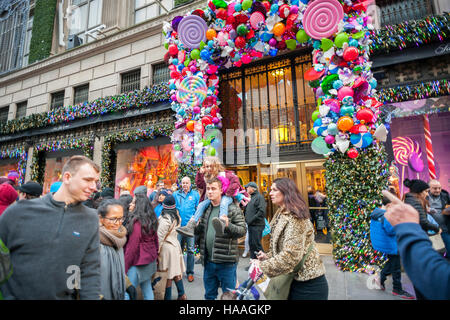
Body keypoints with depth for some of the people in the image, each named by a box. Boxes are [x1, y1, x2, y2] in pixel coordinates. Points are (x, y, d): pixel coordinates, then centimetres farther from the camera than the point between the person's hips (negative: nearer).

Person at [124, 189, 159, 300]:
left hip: (138, 262, -8)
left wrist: (124, 268, -11)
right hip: (150, 260, 8)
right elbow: (155, 239, 12)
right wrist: (155, 255, 21)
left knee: (127, 293, 1)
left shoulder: (136, 221, -18)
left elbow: (132, 246, -18)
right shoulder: (151, 219, 5)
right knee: (147, 289, 17)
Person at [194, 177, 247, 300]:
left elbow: (243, 230, -14)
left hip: (226, 262, -5)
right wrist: (194, 226, -5)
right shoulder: (205, 209, 9)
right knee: (209, 295, 22)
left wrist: (228, 225, -31)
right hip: (208, 261, 6)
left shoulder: (232, 209, -10)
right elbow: (200, 231, 17)